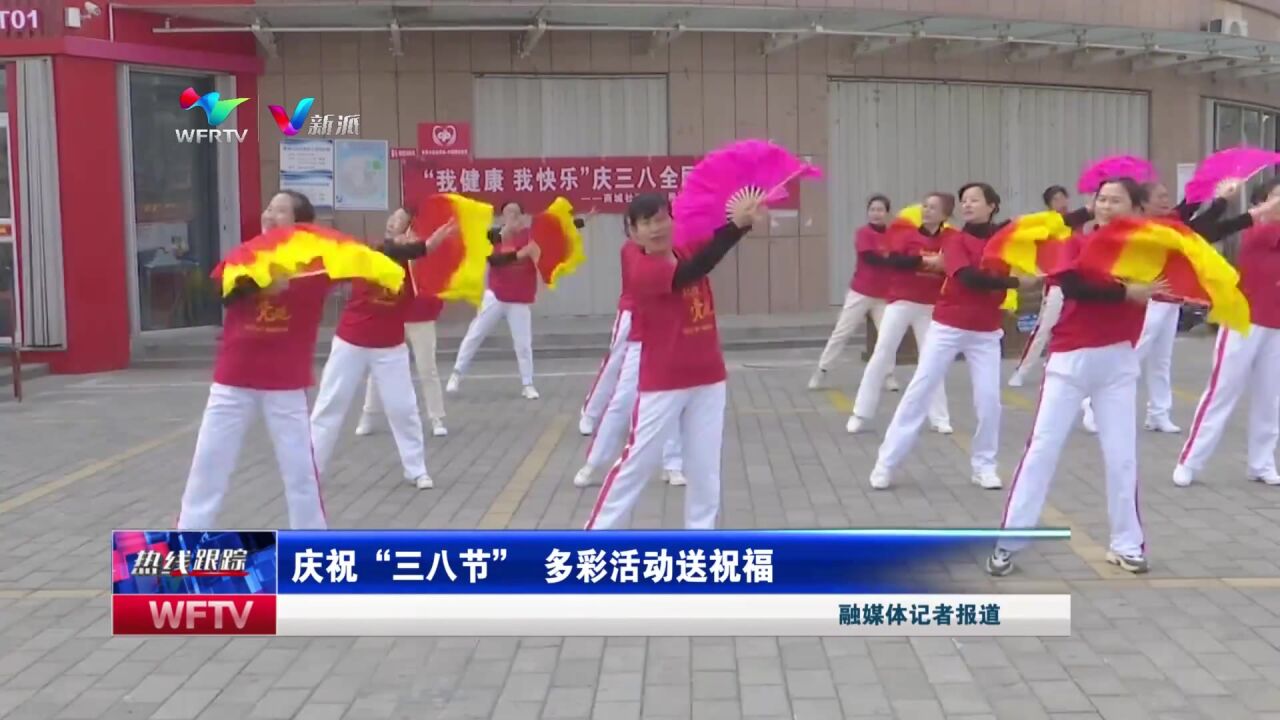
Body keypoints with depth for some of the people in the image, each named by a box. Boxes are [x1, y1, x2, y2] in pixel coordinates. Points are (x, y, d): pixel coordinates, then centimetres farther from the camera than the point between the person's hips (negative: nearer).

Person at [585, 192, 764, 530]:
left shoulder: (687, 251, 4)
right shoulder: (641, 269, -17)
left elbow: (718, 234, -4)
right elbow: (692, 272, -29)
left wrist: (746, 217, -27)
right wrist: (736, 224, -36)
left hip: (708, 379, 6)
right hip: (662, 384, -6)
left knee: (705, 467, 11)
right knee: (637, 463, 0)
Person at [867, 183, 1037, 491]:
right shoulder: (955, 240, -7)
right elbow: (970, 277, -22)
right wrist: (1016, 282, -23)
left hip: (986, 333, 2)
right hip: (947, 328, -2)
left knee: (989, 399, -4)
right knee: (918, 393, -1)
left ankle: (984, 466, 15)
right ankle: (886, 463, 3)